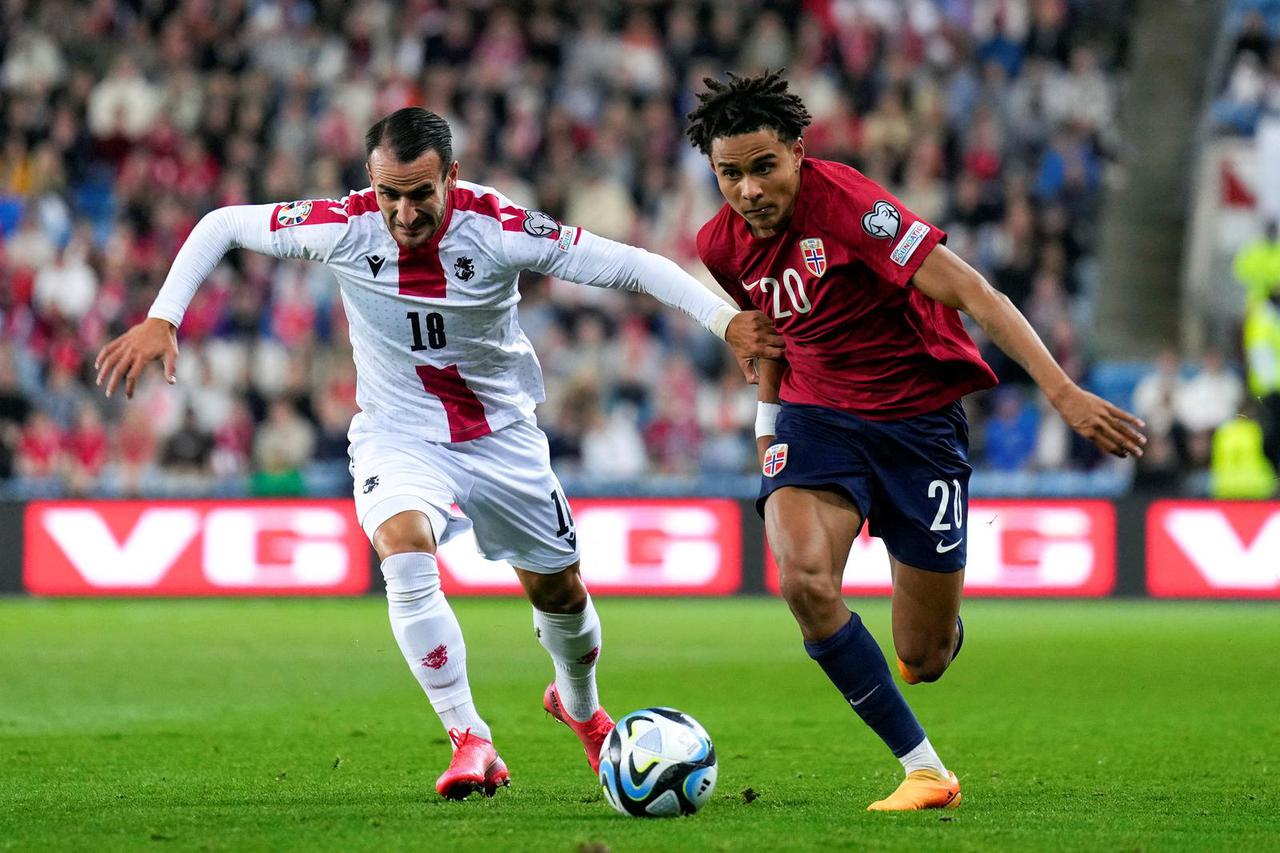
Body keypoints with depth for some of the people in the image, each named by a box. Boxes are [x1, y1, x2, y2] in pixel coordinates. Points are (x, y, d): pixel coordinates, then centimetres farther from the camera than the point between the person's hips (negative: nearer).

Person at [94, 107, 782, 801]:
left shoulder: (498, 229, -24)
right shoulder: (345, 226, -21)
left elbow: (631, 266, -21)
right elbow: (220, 225, -7)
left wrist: (726, 320, -31)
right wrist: (161, 320, -15)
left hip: (502, 433, 1)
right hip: (397, 433, -1)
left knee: (558, 589, 13)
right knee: (405, 549, -30)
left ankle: (579, 704, 48)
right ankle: (473, 745, -25)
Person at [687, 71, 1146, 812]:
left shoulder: (843, 200, -22)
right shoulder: (723, 245, -2)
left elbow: (972, 294, -26)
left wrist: (1065, 394, -32)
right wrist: (768, 422, 22)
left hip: (919, 418, -4)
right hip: (817, 415, 4)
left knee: (922, 660, 0)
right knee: (804, 579, -29)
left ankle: (942, 628, 43)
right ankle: (924, 770, -18)